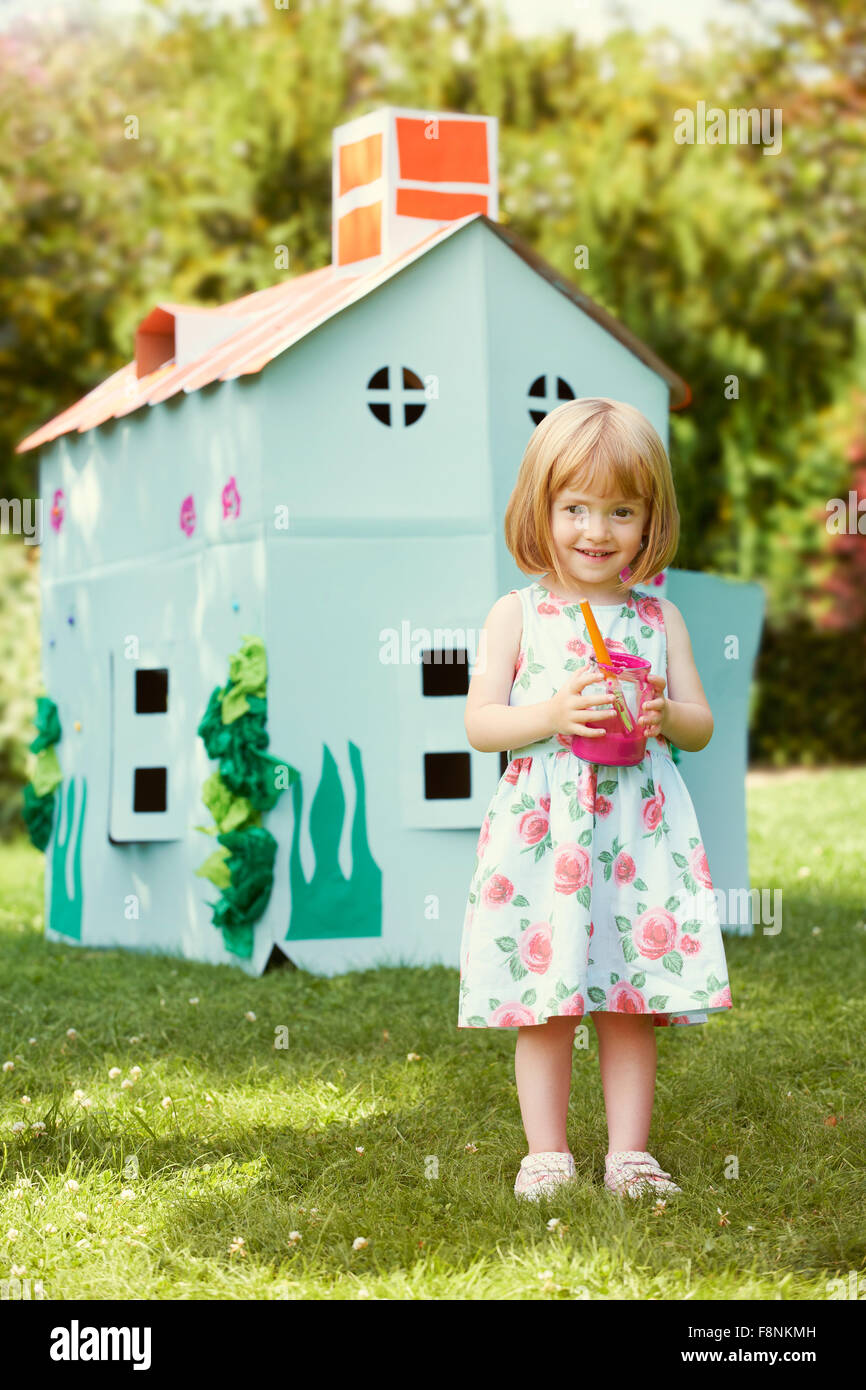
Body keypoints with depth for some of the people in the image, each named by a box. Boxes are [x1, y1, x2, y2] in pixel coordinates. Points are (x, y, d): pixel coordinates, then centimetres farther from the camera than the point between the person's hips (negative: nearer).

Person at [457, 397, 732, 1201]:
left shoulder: (659, 618, 9)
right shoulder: (517, 615, 2)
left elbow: (701, 726, 10)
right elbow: (478, 723, -3)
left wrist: (665, 718, -12)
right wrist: (552, 716, -18)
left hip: (639, 831, 2)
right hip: (540, 831, -2)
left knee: (632, 1002, 4)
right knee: (543, 1002, 0)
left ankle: (628, 1152, 12)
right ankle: (546, 1153, 10)